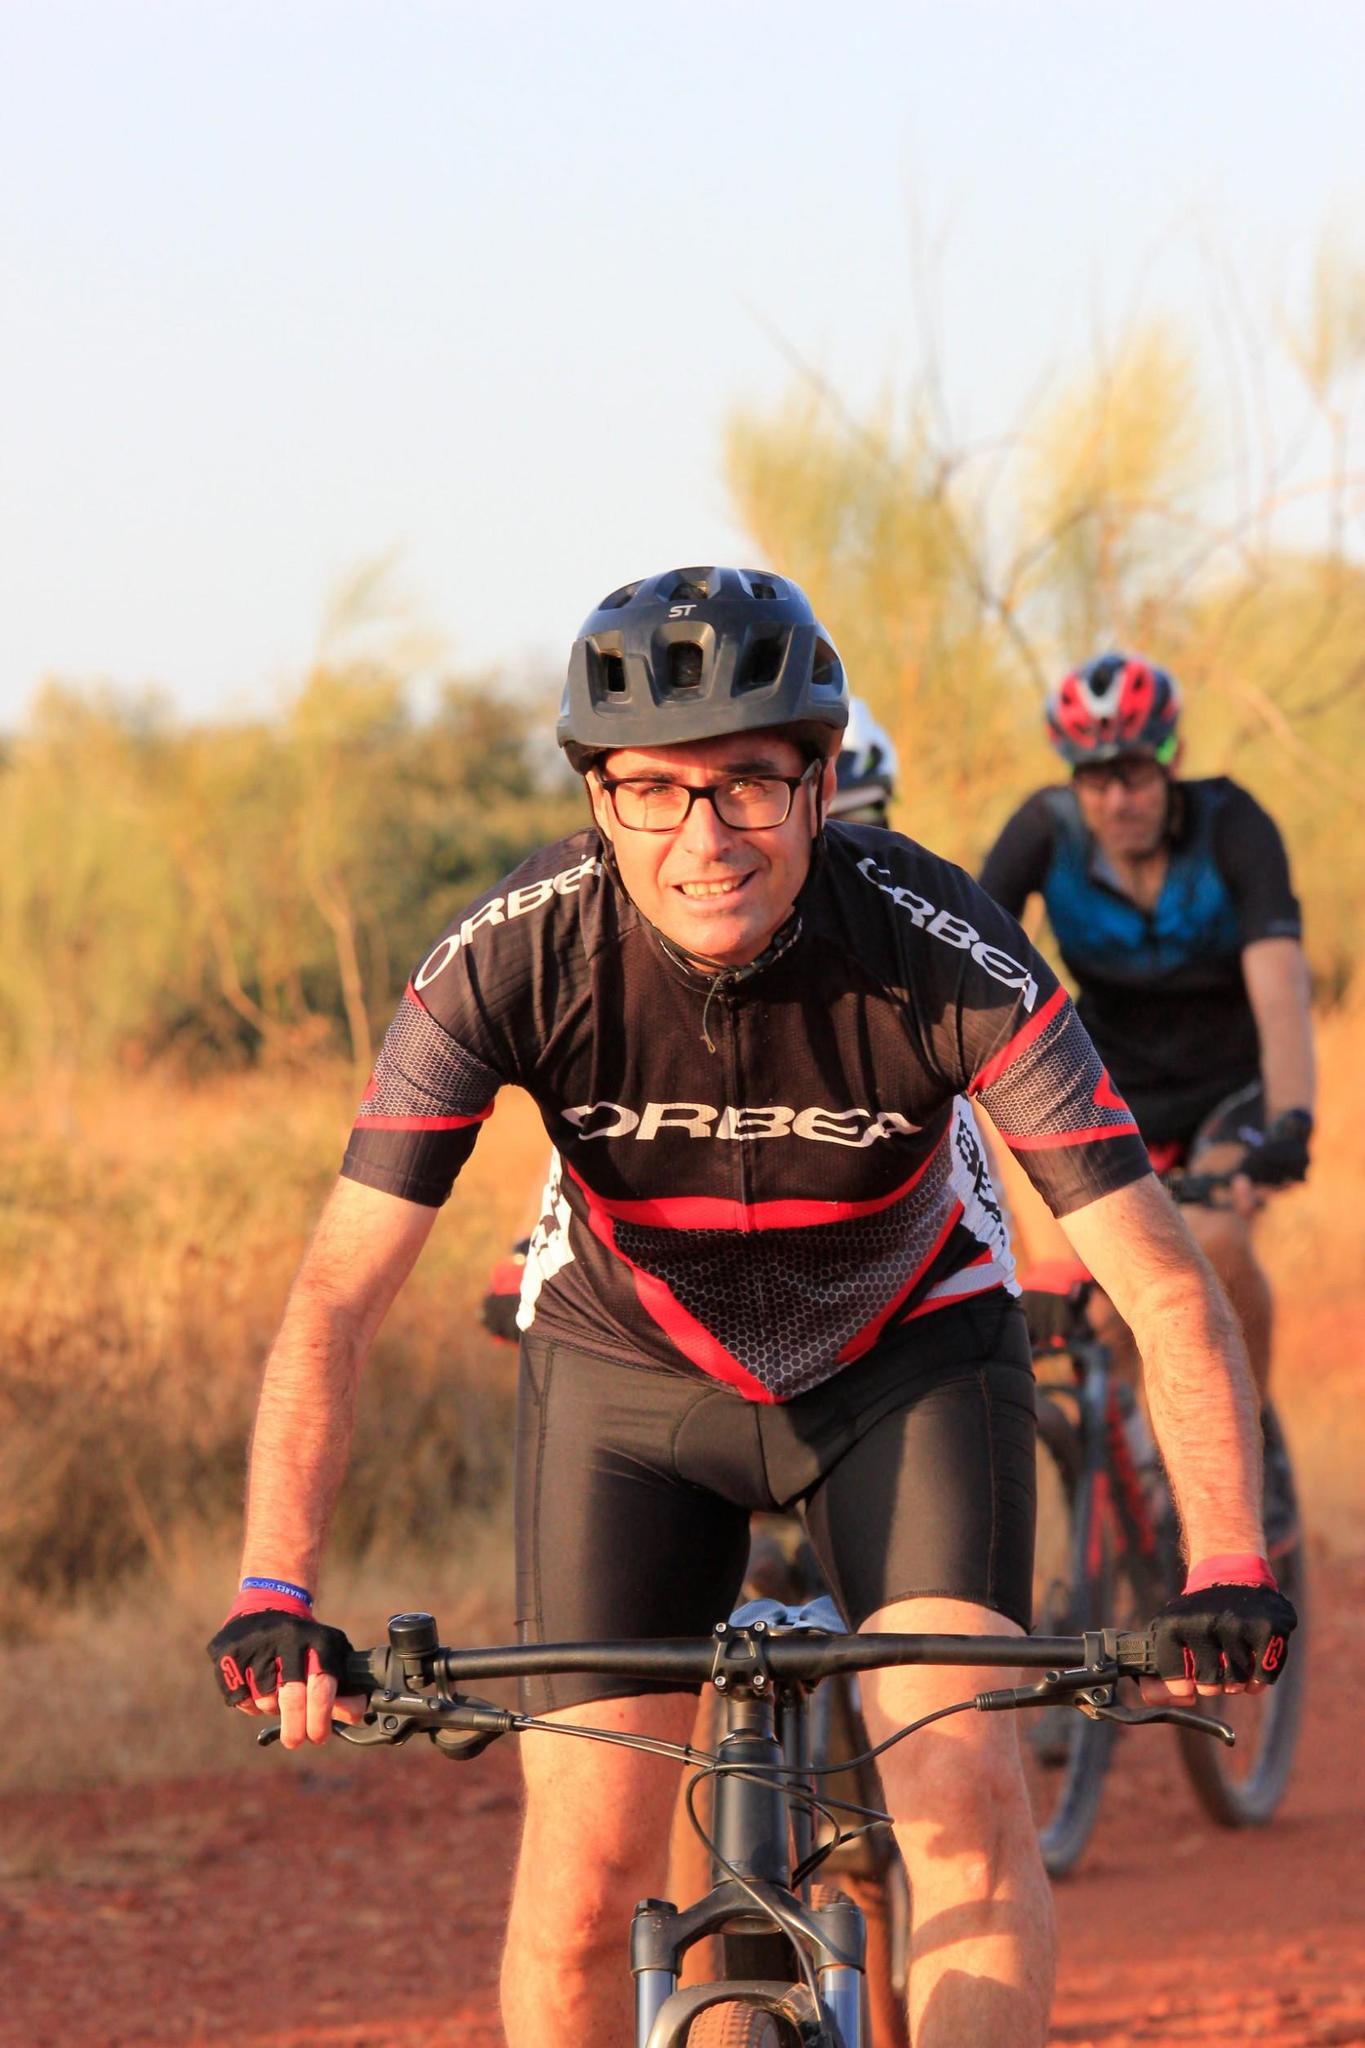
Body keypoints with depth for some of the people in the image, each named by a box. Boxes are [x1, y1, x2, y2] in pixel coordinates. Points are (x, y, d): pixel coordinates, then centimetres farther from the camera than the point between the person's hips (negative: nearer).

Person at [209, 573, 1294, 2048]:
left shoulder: (945, 955, -31)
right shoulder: (513, 958, -28)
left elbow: (1163, 1283, -30)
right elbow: (339, 1295, -27)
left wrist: (1226, 1571, -44)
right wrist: (272, 1594, -40)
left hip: (907, 1357, -1)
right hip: (630, 1369, 1)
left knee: (966, 1799, -21)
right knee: (581, 1877, -8)